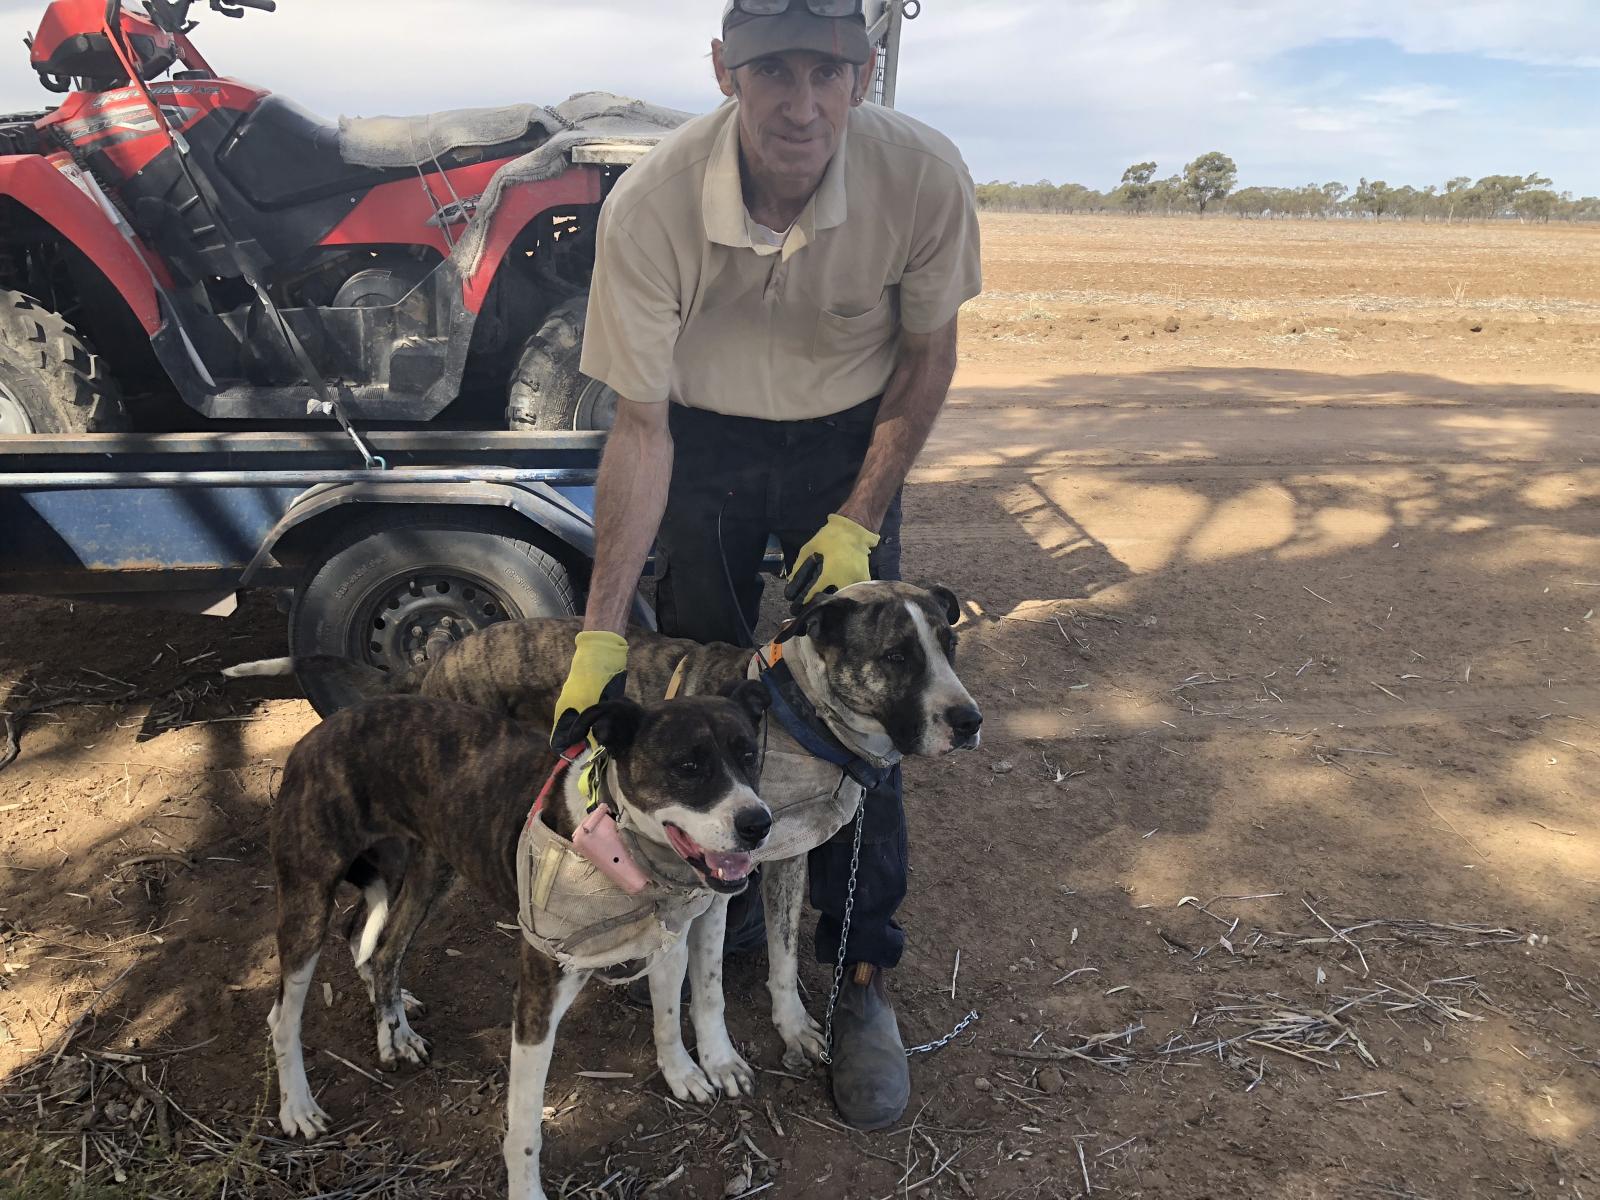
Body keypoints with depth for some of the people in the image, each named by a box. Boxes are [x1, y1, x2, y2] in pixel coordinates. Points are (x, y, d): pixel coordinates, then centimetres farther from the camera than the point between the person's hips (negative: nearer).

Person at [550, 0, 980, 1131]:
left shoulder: (925, 175, -27)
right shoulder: (648, 205, -28)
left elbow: (928, 352, -9)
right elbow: (641, 425, -20)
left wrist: (858, 521, -13)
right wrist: (601, 630, -21)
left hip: (850, 441, 0)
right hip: (704, 439, 1)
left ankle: (864, 974, 13)